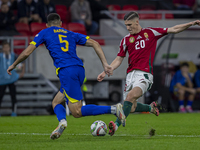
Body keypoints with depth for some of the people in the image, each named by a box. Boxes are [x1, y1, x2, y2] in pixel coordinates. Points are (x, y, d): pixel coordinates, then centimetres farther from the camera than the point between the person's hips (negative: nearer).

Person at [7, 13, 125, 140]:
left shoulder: (45, 33, 16)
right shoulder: (71, 34, 27)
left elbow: (26, 53, 13)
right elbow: (95, 44, 17)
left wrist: (13, 65, 29)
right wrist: (105, 64, 14)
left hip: (66, 71, -6)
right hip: (79, 69, 6)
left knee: (77, 112, -7)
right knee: (56, 102, 16)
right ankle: (62, 121, -13)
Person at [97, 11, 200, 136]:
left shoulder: (151, 33, 6)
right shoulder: (126, 40, 13)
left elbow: (174, 30, 9)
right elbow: (119, 60, 16)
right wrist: (105, 72, 5)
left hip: (144, 73, -5)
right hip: (131, 74, 5)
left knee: (131, 96, -29)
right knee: (131, 108, 0)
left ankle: (117, 124, -33)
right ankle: (151, 108, 30)